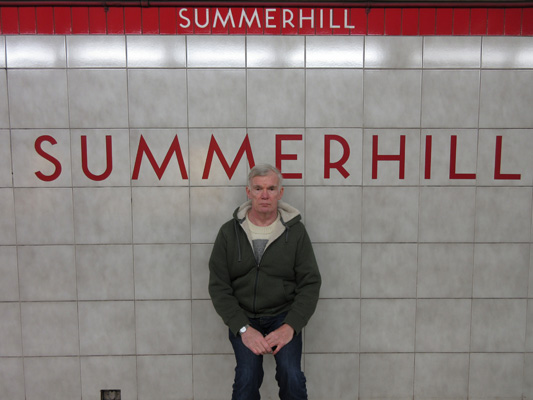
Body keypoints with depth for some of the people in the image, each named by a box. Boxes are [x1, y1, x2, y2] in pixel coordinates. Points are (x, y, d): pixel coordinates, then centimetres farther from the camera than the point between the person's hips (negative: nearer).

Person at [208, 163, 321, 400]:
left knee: (292, 376, -21)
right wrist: (243, 329, -14)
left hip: (283, 316, 0)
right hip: (243, 317, 0)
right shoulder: (229, 232, -1)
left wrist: (290, 327, -15)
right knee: (247, 376, -21)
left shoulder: (296, 231, -2)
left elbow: (310, 283, -3)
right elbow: (218, 286, -3)